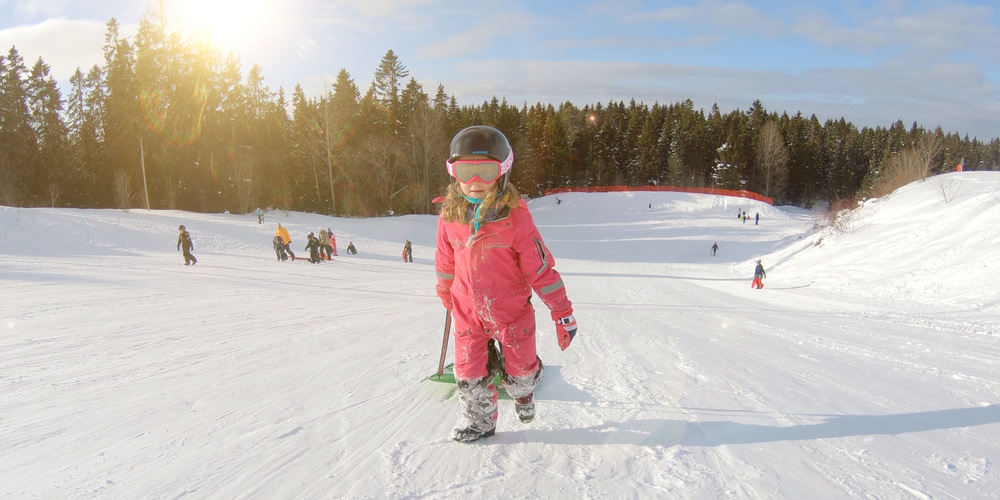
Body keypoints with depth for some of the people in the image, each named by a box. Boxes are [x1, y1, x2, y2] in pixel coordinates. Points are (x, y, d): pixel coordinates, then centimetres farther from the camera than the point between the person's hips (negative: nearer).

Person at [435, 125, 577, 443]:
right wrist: (447, 299, 22)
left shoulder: (515, 217, -19)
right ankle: (479, 420, 34)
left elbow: (541, 267, -15)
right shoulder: (450, 217, -8)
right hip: (468, 312, 3)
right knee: (469, 375, 7)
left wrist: (563, 313, -12)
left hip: (512, 311, -2)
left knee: (519, 373, 12)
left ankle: (523, 391, 48)